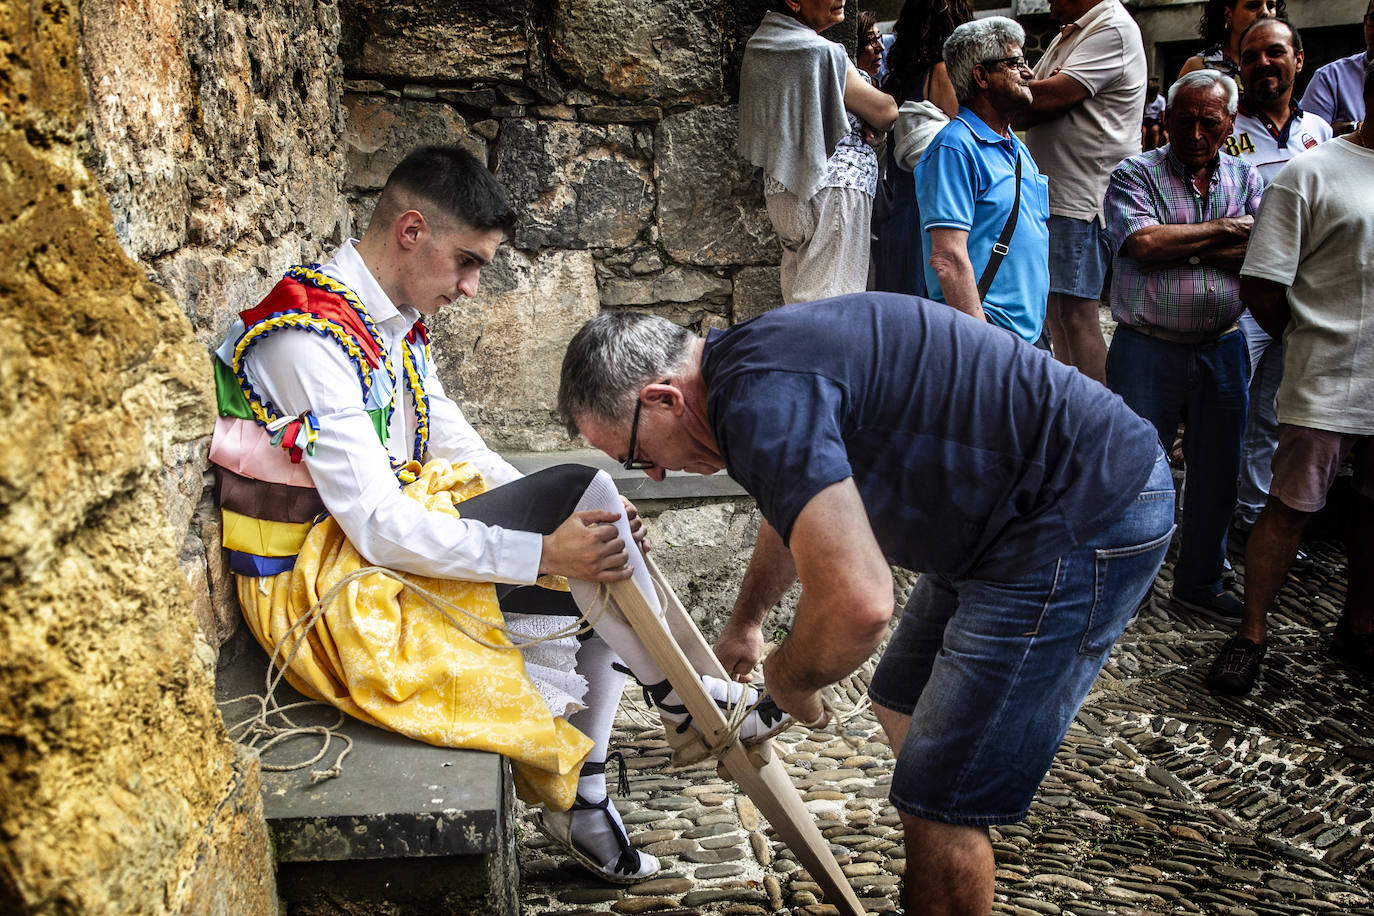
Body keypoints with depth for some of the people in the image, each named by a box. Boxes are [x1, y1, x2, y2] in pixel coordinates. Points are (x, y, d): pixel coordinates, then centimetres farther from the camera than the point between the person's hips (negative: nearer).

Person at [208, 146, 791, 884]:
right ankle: (681, 699, -4)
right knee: (578, 487, -22)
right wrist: (543, 551, -28)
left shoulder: (393, 324, 8)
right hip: (320, 581, -10)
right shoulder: (309, 342, -22)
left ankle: (581, 801, 11)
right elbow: (380, 528, -27)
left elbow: (462, 452, 10)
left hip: (395, 533, 10)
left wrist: (592, 526, -2)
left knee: (601, 581, 2)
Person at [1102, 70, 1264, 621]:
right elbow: (1145, 244, -19)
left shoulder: (1246, 178, 9)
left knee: (1217, 472, 13)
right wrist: (1223, 231, -9)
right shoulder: (1135, 175, -2)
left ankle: (1200, 581, 30)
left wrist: (1181, 247, -14)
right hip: (1147, 349, -4)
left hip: (1222, 349, 4)